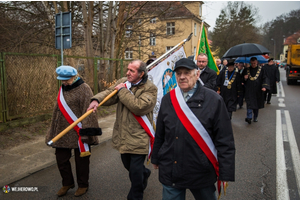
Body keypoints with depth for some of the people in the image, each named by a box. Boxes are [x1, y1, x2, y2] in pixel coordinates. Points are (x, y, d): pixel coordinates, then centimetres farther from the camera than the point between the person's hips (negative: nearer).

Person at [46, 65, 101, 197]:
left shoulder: (83, 89, -14)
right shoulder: (63, 89, 10)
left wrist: (86, 131, -23)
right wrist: (54, 131, 20)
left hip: (78, 132, -7)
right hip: (62, 132, 7)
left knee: (81, 160, 8)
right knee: (61, 159, 15)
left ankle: (83, 185, 30)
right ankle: (67, 183, 37)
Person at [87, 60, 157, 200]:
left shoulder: (150, 88, -14)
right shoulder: (123, 82, 5)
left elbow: (139, 107, -26)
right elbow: (109, 93, -3)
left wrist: (122, 91, -20)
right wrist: (96, 100, -25)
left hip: (138, 138, -6)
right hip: (123, 136, 7)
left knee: (135, 171, 2)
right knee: (127, 165, 23)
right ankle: (144, 174, 54)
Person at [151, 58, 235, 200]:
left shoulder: (213, 100, -10)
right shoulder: (167, 99, 2)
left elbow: (225, 139, -10)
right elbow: (159, 134, 9)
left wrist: (226, 172, -9)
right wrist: (156, 158, 15)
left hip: (202, 173, -2)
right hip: (170, 171, 3)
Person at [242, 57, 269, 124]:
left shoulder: (261, 70, 4)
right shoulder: (246, 70, 7)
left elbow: (264, 78, 0)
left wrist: (264, 86, -16)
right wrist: (244, 78, -12)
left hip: (257, 91, 1)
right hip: (249, 90, -1)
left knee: (256, 104, 10)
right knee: (249, 103, -13)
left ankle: (255, 117, 23)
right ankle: (249, 117, -18)